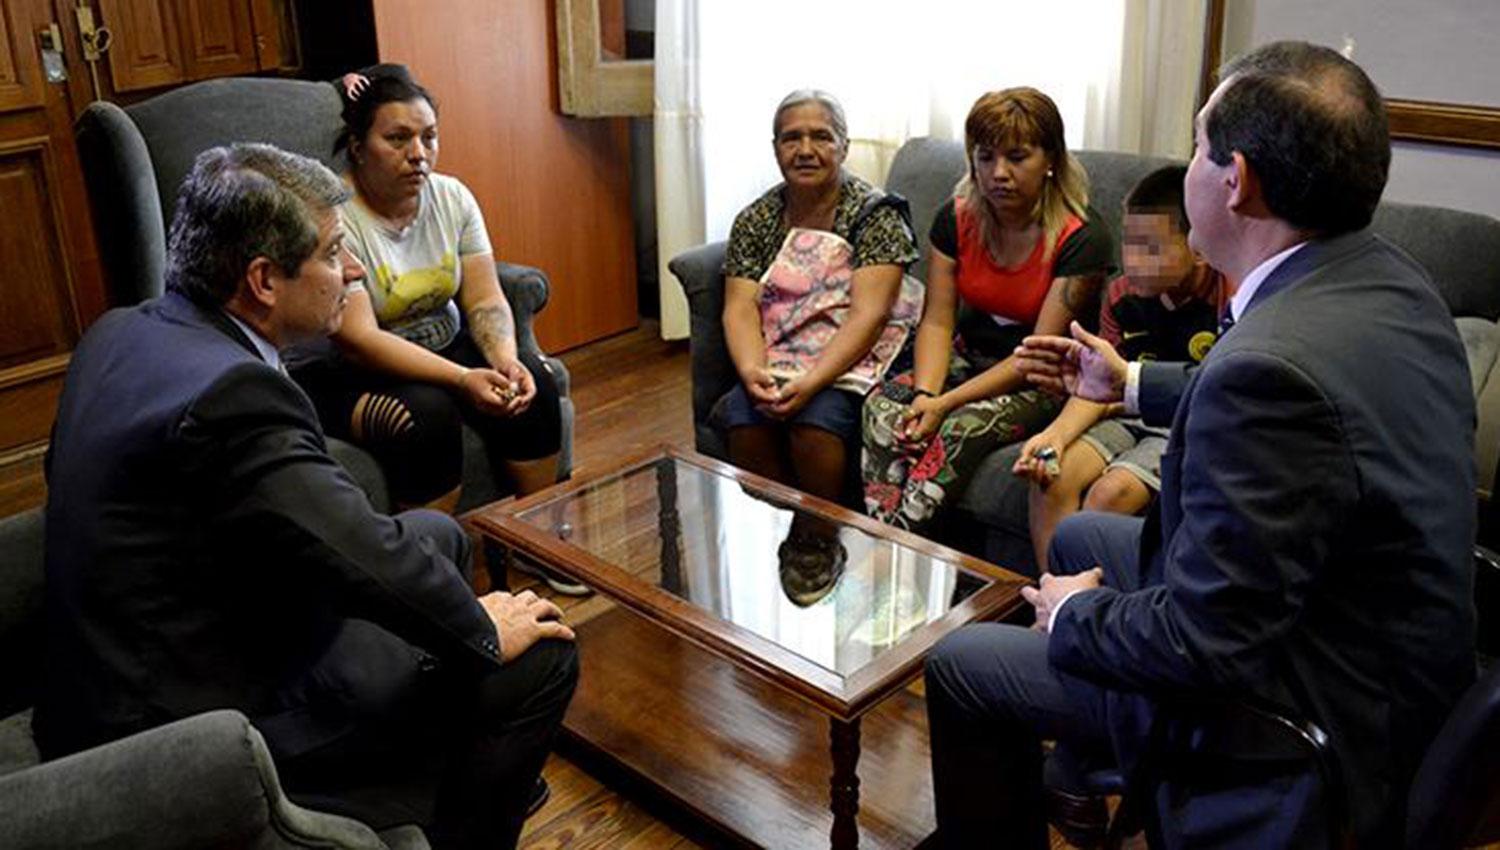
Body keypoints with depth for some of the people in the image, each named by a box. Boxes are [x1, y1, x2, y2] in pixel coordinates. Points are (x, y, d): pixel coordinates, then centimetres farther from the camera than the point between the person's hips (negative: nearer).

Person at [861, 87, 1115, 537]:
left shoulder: (1082, 239, -16)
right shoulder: (956, 218, 0)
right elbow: (937, 321, -3)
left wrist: (946, 403, -27)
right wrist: (925, 393, -23)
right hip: (972, 358, 5)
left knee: (963, 426, -33)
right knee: (884, 404, -23)